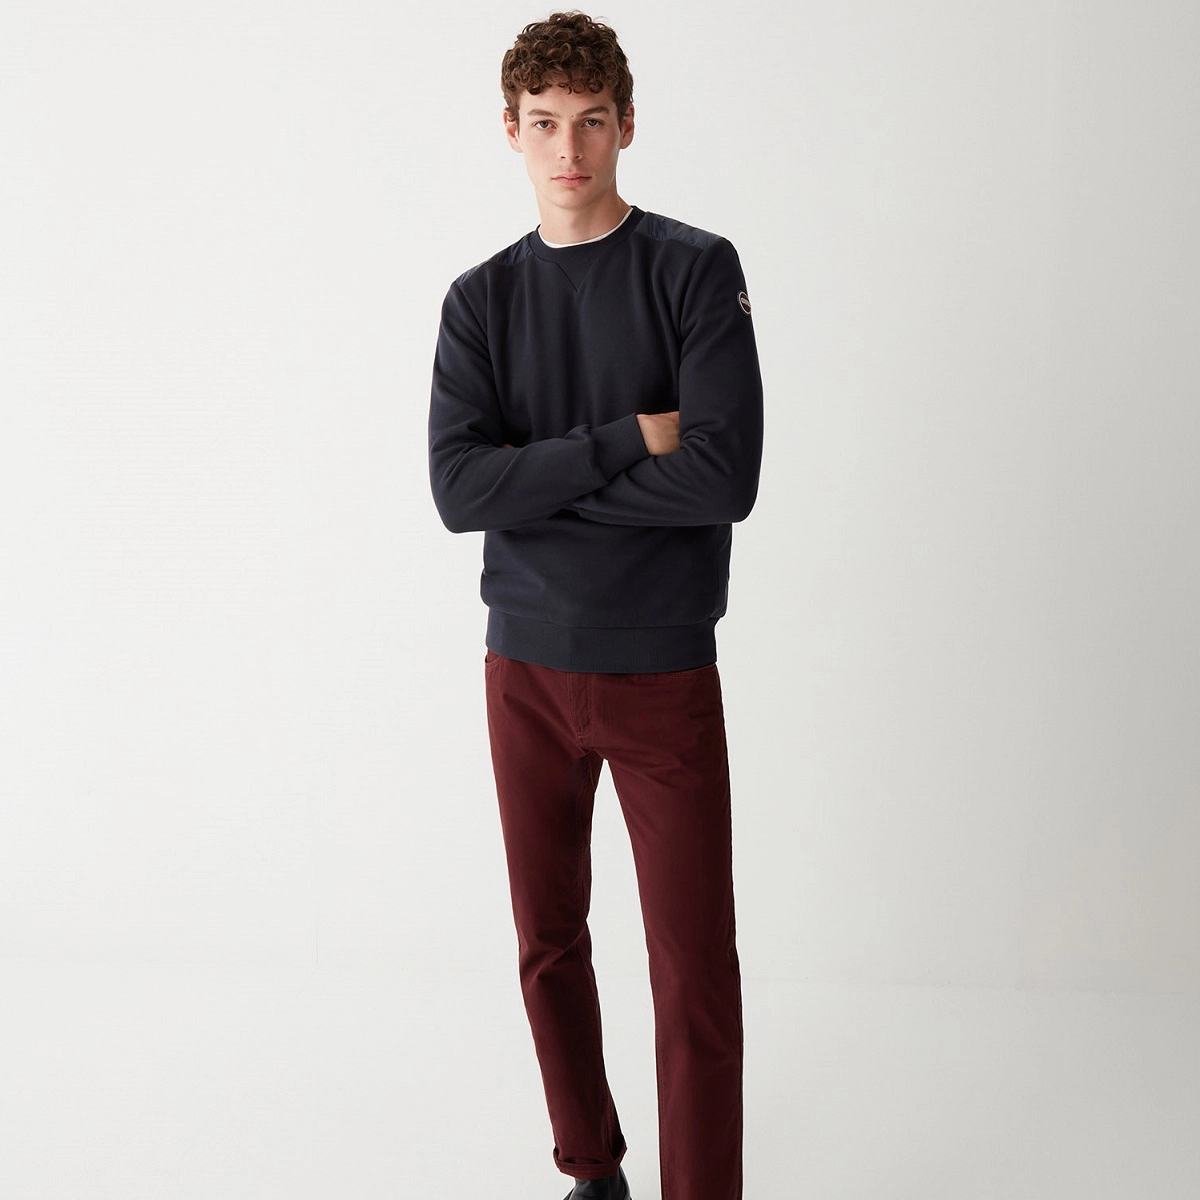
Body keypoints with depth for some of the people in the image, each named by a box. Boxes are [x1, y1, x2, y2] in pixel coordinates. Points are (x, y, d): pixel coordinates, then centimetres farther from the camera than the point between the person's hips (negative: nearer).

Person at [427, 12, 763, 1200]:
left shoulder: (696, 269, -4)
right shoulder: (479, 300, 5)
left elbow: (725, 476, -17)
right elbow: (458, 489, -9)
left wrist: (536, 476, -12)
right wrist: (628, 441, -16)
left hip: (664, 673, -3)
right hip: (526, 669, 3)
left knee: (695, 978, 0)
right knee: (549, 949, 14)